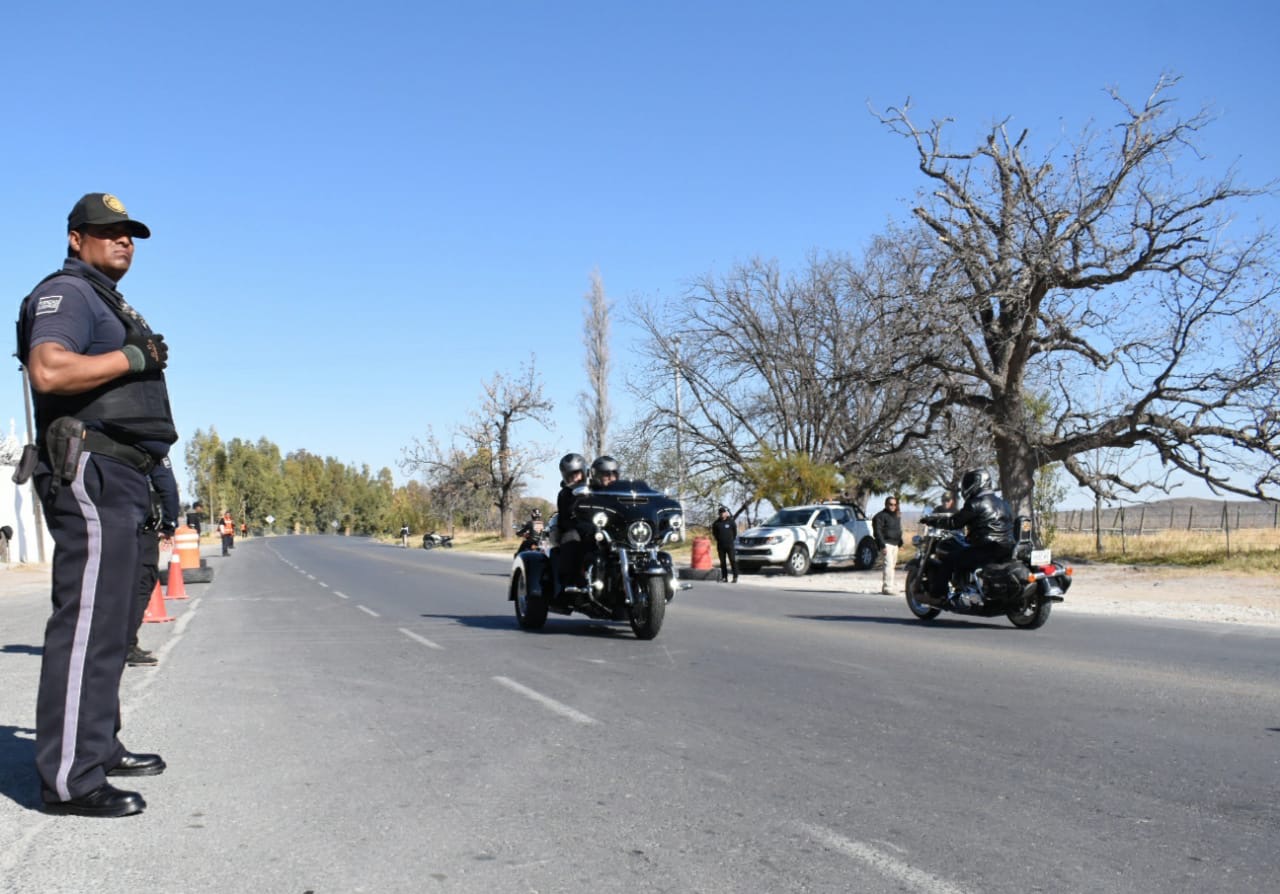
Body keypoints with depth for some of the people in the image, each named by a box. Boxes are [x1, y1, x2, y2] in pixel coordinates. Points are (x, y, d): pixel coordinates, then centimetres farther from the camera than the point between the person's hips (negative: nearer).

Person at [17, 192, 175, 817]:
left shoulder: (105, 301, 26)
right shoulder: (67, 291, -5)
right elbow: (48, 369, -24)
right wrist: (134, 356, -18)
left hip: (117, 480, 11)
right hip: (91, 471, -11)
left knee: (108, 623, 15)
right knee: (89, 623, -13)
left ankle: (100, 748, 24)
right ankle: (68, 779, -11)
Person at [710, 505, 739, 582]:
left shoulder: (731, 522, -2)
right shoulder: (716, 523, 3)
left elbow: (735, 532, 8)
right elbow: (714, 532, 16)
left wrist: (732, 539, 7)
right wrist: (718, 539, 12)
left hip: (729, 545, -3)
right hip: (720, 545, 3)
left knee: (732, 560, -5)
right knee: (722, 562, 5)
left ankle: (735, 577, -1)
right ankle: (724, 577, 11)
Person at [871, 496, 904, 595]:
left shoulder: (897, 516, 19)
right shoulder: (880, 516, -7)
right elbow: (878, 532, -13)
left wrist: (900, 543, 19)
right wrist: (882, 545, -20)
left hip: (895, 544, 9)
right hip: (887, 544, -9)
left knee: (892, 565, 11)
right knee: (889, 564, -18)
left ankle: (884, 587, 19)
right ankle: (887, 588, -21)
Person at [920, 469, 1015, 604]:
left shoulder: (976, 503, -9)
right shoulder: (1001, 502, 19)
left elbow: (954, 522, -8)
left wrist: (931, 520, 5)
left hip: (987, 549, -9)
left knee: (947, 559, -5)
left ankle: (938, 595, -8)